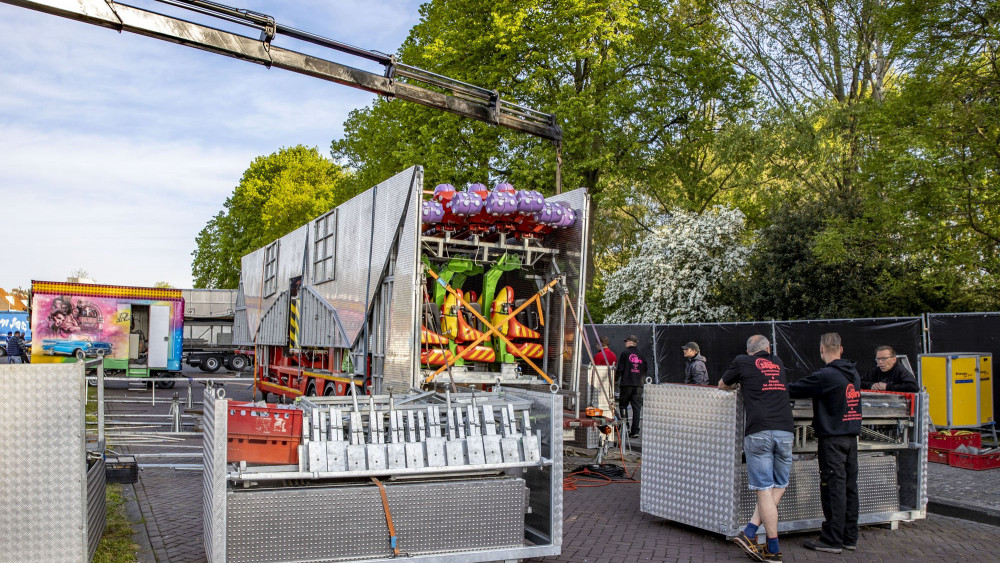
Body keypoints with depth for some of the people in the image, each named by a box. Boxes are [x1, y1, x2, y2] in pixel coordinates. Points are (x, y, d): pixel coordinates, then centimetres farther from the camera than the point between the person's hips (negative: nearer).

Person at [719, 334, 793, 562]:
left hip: (758, 431, -3)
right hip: (785, 430, 3)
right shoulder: (778, 363, 23)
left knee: (765, 490, -1)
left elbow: (723, 385, 26)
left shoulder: (742, 362, 12)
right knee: (778, 487, 12)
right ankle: (749, 533, 3)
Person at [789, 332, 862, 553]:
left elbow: (793, 390, -15)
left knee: (834, 488, -3)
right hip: (852, 437, 8)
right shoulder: (854, 374, 9)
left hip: (832, 439, -7)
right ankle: (850, 537, 20)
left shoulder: (825, 376, -16)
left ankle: (832, 540, 3)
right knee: (850, 486, 11)